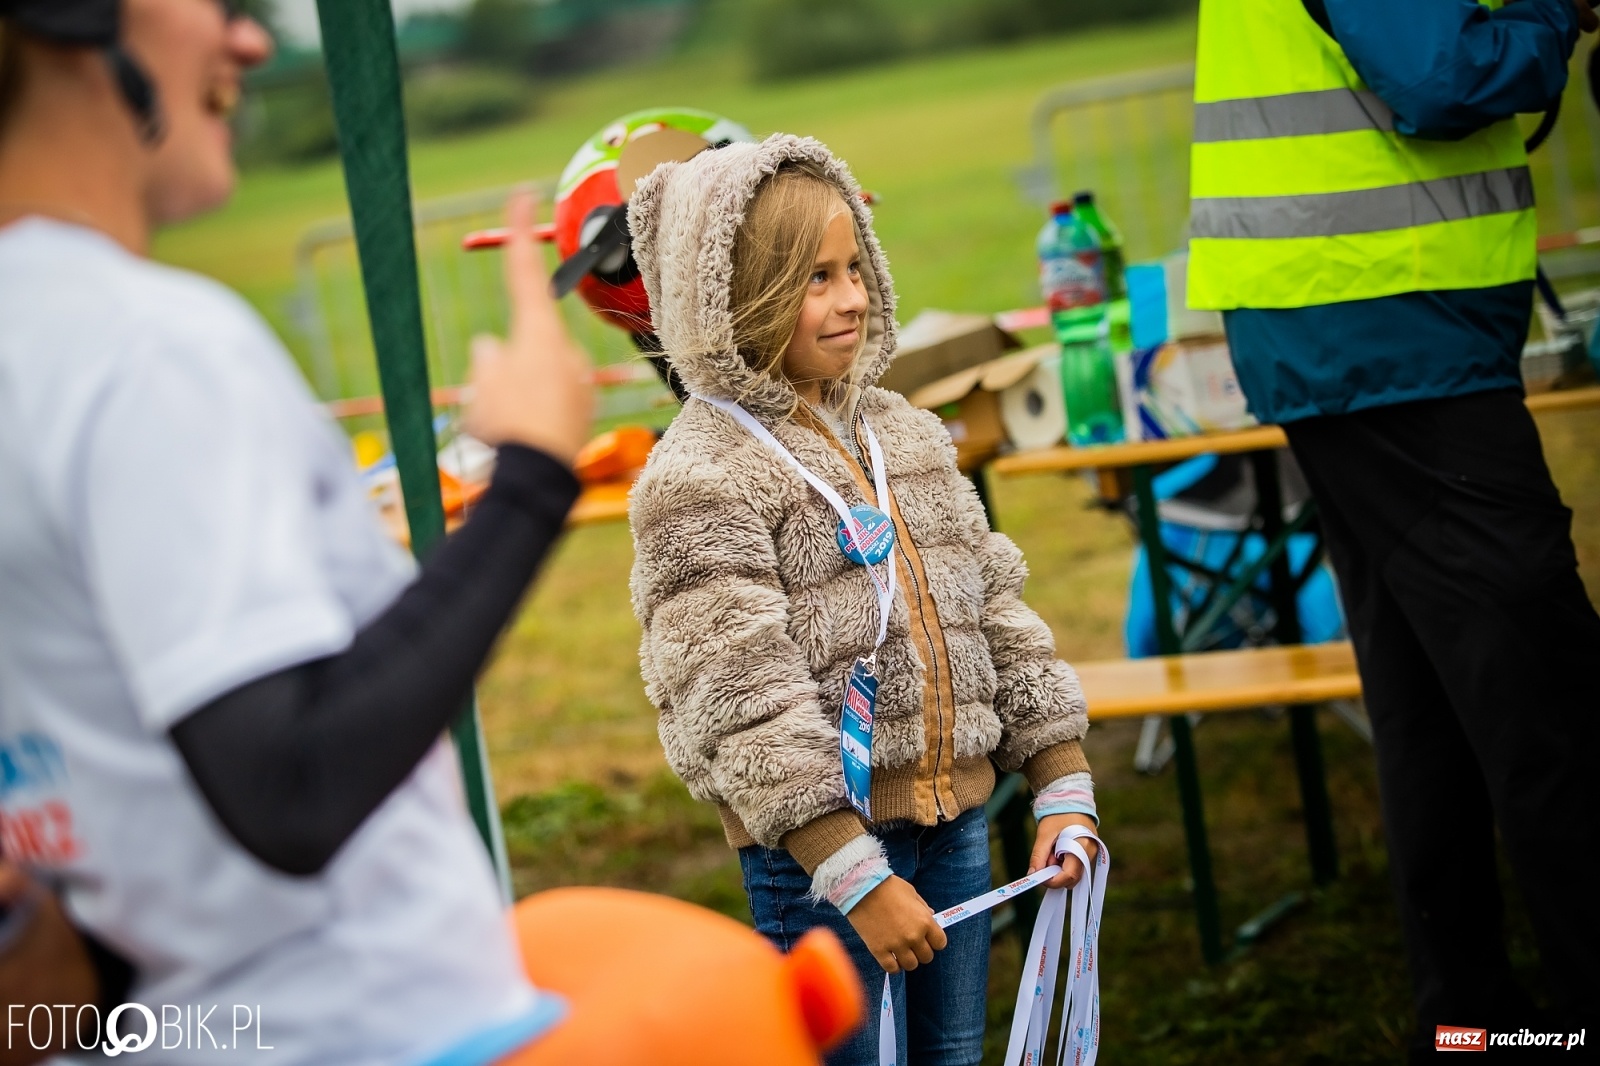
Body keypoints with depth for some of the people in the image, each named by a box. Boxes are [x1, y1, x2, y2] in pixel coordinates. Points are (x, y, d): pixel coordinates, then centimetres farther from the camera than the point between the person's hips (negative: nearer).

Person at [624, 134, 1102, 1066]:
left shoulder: (904, 431, 11)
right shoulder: (699, 477, -12)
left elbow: (997, 608, 15)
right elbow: (745, 701, -19)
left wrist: (1065, 784, 9)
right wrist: (858, 877, -23)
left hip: (956, 814, 7)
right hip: (818, 845, -7)